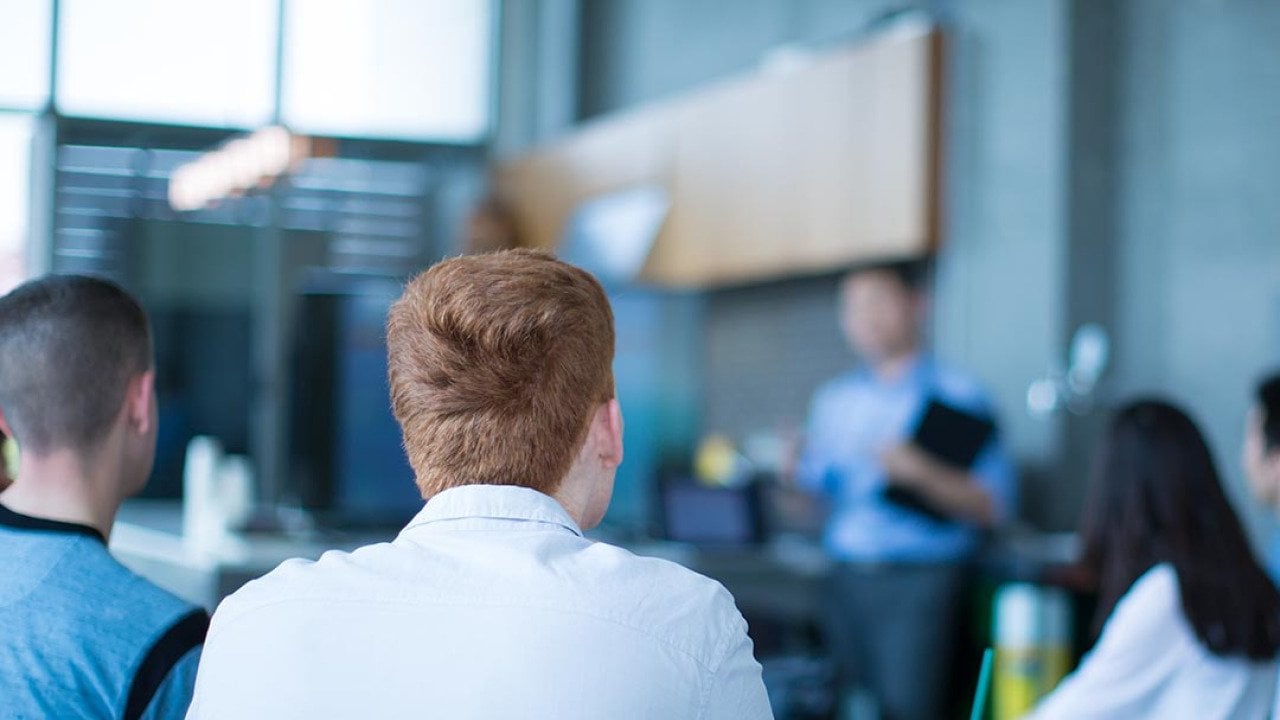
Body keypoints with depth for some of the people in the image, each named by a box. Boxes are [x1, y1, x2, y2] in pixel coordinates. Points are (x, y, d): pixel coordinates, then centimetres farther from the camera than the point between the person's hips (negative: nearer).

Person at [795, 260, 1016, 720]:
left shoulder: (956, 397, -1)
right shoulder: (834, 401, 16)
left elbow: (990, 507, -8)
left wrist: (921, 472, -22)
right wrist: (793, 472, -3)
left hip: (920, 583, -5)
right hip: (847, 578, 5)